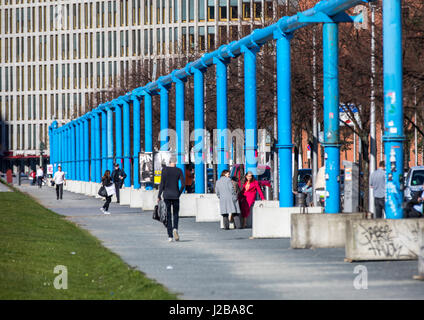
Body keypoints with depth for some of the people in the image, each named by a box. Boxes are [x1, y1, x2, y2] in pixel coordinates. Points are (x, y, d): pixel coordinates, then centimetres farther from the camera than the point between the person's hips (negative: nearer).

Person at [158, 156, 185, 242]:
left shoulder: (164, 170, -4)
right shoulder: (179, 171, -1)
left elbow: (162, 184, -6)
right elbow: (183, 185, -4)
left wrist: (159, 196, 0)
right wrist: (179, 193, 12)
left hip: (166, 195, -1)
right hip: (175, 195, 1)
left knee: (168, 215, 5)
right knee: (175, 214, 14)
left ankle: (170, 236, 1)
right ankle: (175, 228, -16)